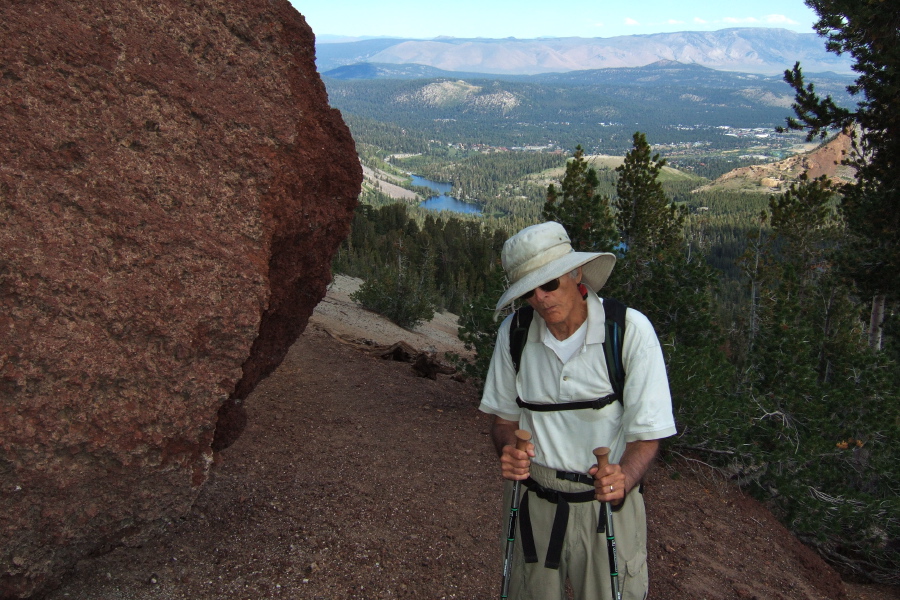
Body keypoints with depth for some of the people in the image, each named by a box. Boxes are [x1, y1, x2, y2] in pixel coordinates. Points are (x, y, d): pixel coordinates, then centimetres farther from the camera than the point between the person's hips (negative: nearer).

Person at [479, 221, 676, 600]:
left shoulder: (630, 330, -16)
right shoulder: (513, 332, -7)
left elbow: (647, 433, -13)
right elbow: (504, 416, 5)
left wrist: (623, 480, -31)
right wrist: (507, 450, -16)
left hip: (605, 501, -2)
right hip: (533, 497, 3)